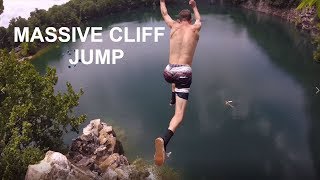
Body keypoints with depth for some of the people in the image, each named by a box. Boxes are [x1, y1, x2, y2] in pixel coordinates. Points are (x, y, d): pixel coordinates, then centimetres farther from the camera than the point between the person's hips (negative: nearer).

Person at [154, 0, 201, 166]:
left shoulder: (174, 26, 12)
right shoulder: (195, 28, 10)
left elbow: (165, 14, 33)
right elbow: (199, 19, 35)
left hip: (168, 72, 4)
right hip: (184, 73, -3)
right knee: (179, 115, -11)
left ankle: (173, 98, 51)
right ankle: (164, 140, -36)